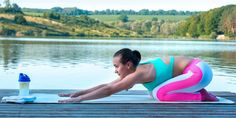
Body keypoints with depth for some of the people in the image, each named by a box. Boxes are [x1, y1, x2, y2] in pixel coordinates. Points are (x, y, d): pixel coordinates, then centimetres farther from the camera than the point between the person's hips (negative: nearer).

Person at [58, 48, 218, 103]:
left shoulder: (139, 74, -20)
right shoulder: (136, 71, 5)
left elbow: (108, 91, -22)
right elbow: (106, 85, 9)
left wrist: (79, 99, -19)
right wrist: (79, 93, 7)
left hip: (199, 71, -9)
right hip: (195, 68, 9)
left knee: (159, 94, -21)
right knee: (155, 91, 18)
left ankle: (201, 97, -8)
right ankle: (198, 92, 14)